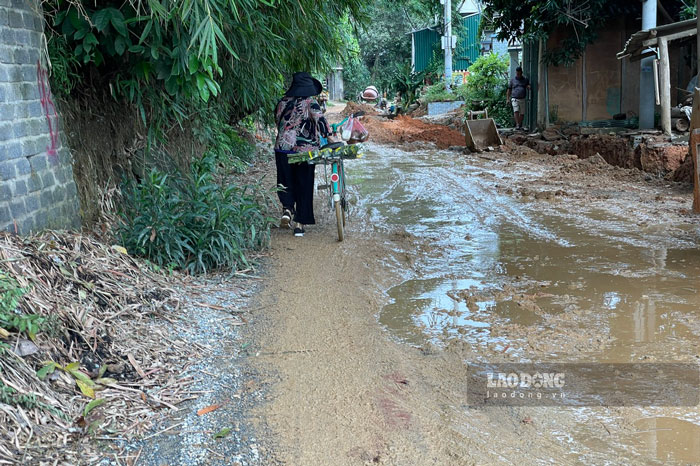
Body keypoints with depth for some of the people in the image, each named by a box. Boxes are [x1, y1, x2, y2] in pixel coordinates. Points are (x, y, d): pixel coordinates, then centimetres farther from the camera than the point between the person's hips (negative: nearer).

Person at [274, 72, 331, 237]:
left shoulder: (283, 102, 6)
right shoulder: (310, 102, -7)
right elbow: (320, 120, -18)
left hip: (283, 148, 3)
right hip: (305, 149, -3)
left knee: (286, 182, 18)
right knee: (304, 186, 6)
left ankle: (287, 209, -6)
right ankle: (300, 223, 7)